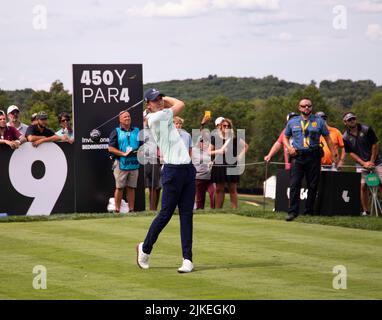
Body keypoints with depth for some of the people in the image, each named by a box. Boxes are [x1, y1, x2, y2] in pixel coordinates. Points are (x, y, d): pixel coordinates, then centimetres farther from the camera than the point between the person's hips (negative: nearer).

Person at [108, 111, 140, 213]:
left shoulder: (137, 131, 15)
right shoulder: (116, 132, 4)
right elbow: (110, 148, -4)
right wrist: (124, 153, -14)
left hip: (134, 163, 3)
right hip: (121, 164, -3)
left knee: (131, 188, 6)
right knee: (119, 187, -2)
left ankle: (131, 209, 10)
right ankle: (117, 210, 2)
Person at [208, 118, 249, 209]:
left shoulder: (234, 138, 4)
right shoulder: (215, 138, 3)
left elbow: (245, 146, 15)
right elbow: (209, 152, 5)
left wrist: (240, 156, 3)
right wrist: (218, 151, -12)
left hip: (232, 166, 0)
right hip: (219, 166, 0)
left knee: (233, 189, 2)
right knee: (219, 189, 4)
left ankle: (234, 209, 3)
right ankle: (218, 209, 7)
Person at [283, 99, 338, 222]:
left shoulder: (319, 121, 9)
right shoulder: (292, 122, 12)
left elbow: (327, 137, 12)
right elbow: (285, 136, 21)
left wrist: (333, 153, 6)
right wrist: (289, 147, 2)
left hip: (313, 157, 0)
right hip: (297, 157, 0)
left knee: (313, 185, 2)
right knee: (294, 184, -10)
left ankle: (309, 210, 12)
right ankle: (293, 211, -12)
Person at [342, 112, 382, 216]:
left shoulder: (367, 129, -7)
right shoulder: (346, 137, -2)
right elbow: (351, 153, 1)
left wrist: (371, 161, -7)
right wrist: (364, 163, -9)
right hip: (361, 164, 1)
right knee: (363, 186, -7)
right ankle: (365, 211, 1)